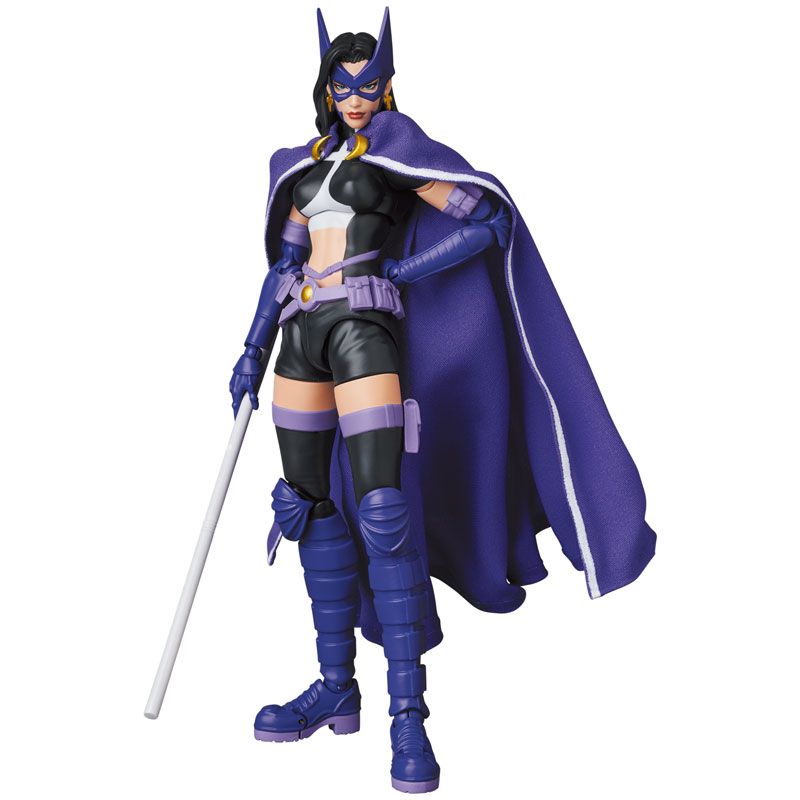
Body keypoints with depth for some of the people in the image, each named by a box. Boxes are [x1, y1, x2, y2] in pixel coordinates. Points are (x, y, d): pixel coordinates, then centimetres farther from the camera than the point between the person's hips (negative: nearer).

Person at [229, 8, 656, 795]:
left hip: (366, 328, -6)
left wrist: (402, 270, -6)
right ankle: (336, 687, 16)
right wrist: (251, 351, 14)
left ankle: (408, 710, -10)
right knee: (311, 505, 6)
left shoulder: (396, 148, 3)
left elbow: (489, 218, -4)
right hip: (302, 332, 7)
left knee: (382, 509, -15)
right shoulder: (303, 164, 20)